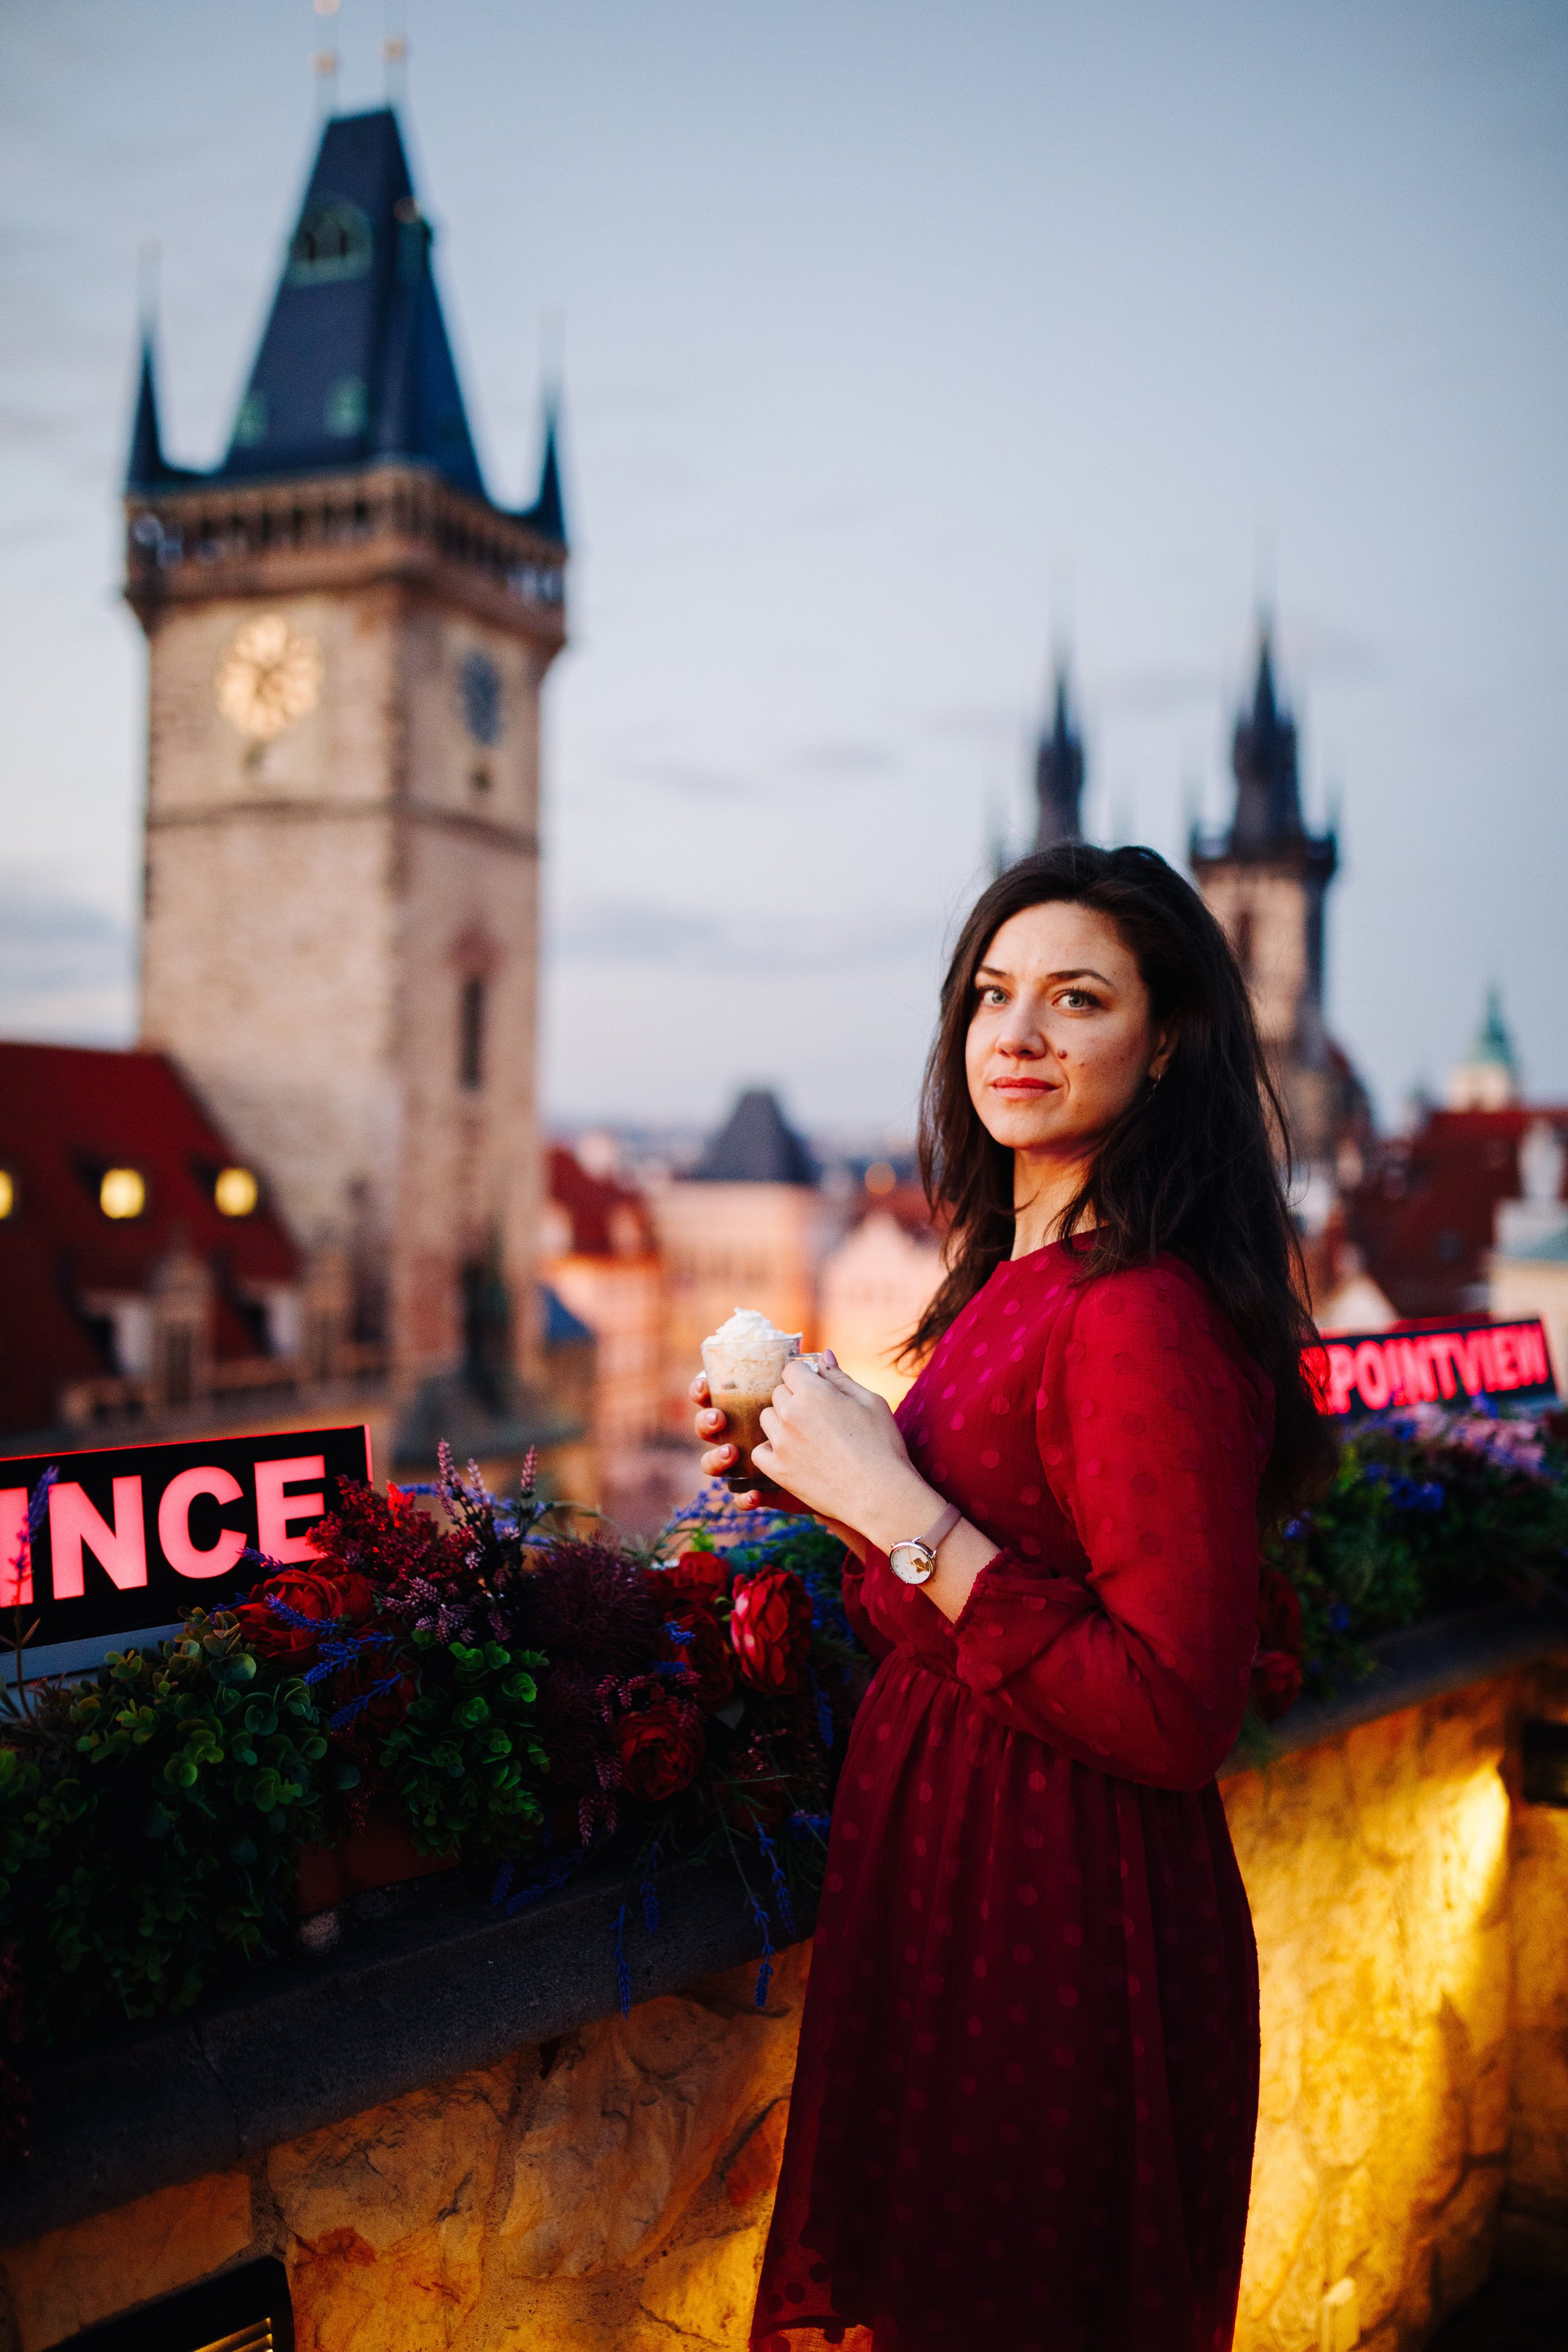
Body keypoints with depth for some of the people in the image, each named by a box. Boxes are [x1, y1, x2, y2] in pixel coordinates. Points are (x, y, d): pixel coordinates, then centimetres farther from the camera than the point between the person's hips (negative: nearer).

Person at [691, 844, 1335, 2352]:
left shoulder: (1148, 1317, -24)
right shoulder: (1020, 1271, 6)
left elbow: (1176, 1717, -26)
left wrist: (904, 1513, -26)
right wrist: (830, 1479, 4)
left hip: (1063, 1926, -9)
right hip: (951, 1857, 9)